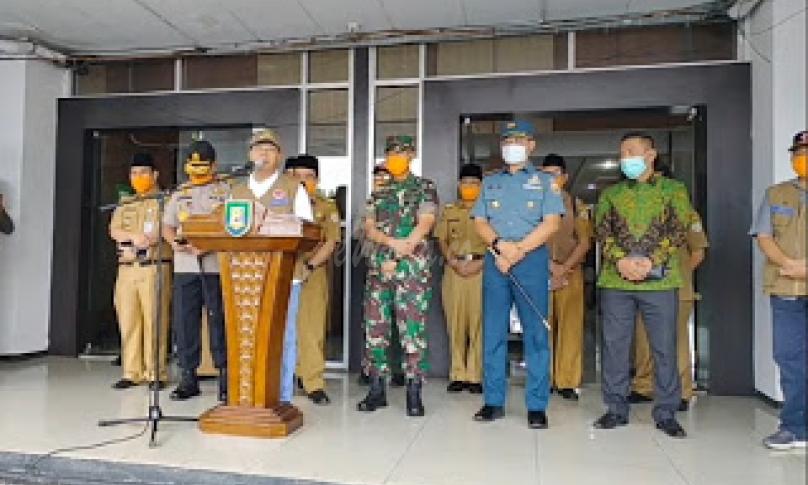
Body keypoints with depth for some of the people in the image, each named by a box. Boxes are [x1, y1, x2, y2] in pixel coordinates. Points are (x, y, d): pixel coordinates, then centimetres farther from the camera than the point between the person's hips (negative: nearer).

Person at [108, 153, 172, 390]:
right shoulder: (125, 204, 18)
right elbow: (114, 231, 5)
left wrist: (145, 238, -14)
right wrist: (136, 236, -13)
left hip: (154, 267, -5)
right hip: (126, 268, 5)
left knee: (154, 320, -5)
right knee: (128, 320, 5)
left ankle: (156, 373, 1)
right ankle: (131, 372, 12)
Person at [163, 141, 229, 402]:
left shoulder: (226, 191, 5)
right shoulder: (179, 194, 19)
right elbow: (167, 226, 19)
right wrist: (174, 241, -3)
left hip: (216, 264, -4)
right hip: (184, 265, 4)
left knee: (218, 320, -2)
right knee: (184, 321, 5)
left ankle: (225, 376, 7)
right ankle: (188, 377, 15)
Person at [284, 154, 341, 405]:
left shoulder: (327, 207, 11)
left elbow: (330, 242, 0)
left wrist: (309, 266, -12)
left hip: (312, 274, -1)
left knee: (312, 328, -4)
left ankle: (314, 384, 2)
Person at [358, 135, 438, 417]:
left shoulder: (425, 188, 6)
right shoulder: (378, 193, 18)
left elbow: (424, 225, -6)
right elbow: (369, 229, 7)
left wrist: (397, 257, -14)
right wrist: (393, 242, -13)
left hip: (412, 269, -4)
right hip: (378, 267, 5)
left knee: (413, 331, -4)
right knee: (375, 328, 5)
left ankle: (414, 394, 4)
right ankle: (376, 391, 16)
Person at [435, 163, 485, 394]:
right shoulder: (448, 210, 15)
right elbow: (442, 241, 12)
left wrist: (480, 263, -11)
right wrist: (455, 263, -4)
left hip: (480, 269, -2)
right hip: (454, 269, 2)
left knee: (478, 322, -4)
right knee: (455, 322, 1)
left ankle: (475, 375, 2)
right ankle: (458, 374, 8)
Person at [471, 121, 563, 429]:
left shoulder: (545, 181, 10)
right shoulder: (490, 182, 19)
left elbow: (551, 223, -3)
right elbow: (480, 222, 9)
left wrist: (518, 249, -12)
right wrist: (500, 245, -10)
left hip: (532, 260, -3)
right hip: (495, 261, 3)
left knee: (536, 333, -2)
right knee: (493, 332, 4)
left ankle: (537, 406, 5)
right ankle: (493, 401, 14)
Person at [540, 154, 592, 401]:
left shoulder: (577, 206, 9)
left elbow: (584, 242, 2)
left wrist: (564, 267, -11)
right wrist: (550, 265, -9)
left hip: (570, 272, 0)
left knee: (570, 327, -2)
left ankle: (568, 382, 4)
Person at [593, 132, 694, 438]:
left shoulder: (673, 189, 8)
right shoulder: (611, 193, 15)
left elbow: (678, 230, -3)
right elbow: (602, 231, 4)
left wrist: (651, 261, -16)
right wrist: (621, 260, -13)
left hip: (660, 279, -2)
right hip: (616, 279, 2)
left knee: (665, 347, 3)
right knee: (614, 345, 6)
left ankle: (666, 413, 16)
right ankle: (616, 408, 19)